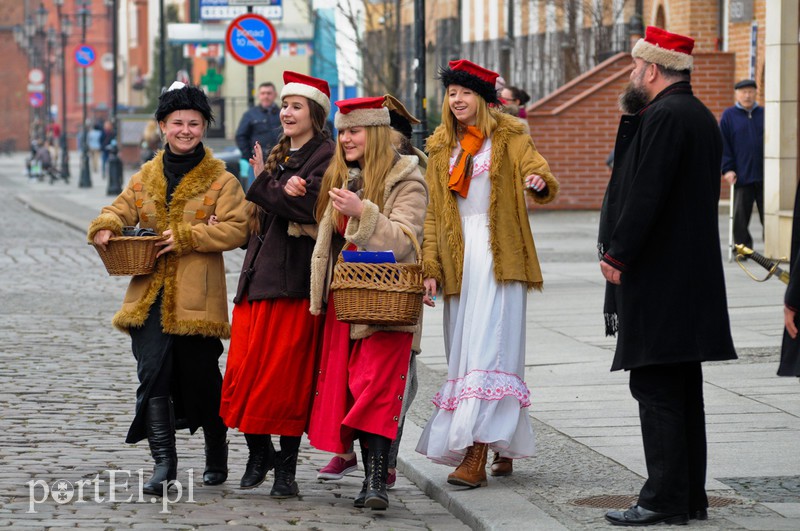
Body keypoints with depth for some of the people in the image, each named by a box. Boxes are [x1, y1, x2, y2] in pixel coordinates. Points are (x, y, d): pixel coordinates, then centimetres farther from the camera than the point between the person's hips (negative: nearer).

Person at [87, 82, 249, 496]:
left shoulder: (220, 179, 0)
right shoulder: (146, 177, 15)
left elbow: (236, 228, -10)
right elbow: (121, 209, 18)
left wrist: (186, 236, -17)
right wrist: (105, 226, -5)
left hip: (197, 296, -3)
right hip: (150, 294, 4)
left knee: (200, 376, 5)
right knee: (153, 374, -8)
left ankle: (216, 456, 26)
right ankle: (163, 463, -7)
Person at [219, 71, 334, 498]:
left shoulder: (325, 156, -3)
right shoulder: (279, 155, 20)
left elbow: (309, 207, -18)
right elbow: (257, 214, 15)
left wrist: (264, 185, -11)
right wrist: (281, 190, -3)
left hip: (295, 279, -7)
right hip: (258, 276, 7)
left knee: (286, 376, -5)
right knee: (243, 371, 2)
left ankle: (286, 466, 5)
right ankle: (259, 452, 19)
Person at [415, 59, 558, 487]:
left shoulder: (508, 137, 4)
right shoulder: (441, 149, 16)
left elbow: (540, 173, -6)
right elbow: (434, 213, 13)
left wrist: (539, 182, -31)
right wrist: (431, 268, 4)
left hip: (498, 257, -5)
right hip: (458, 259, 5)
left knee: (489, 350, -13)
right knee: (464, 351, 3)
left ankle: (476, 457, -20)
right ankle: (504, 449, 13)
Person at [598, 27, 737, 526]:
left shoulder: (664, 117, -16)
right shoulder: (702, 117, 15)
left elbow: (645, 196, -21)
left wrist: (618, 255, -14)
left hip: (656, 278, -10)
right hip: (693, 277, 10)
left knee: (656, 390, -7)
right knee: (684, 391, 13)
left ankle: (665, 499, -6)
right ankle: (691, 495, 17)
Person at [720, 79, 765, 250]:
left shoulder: (764, 114, 7)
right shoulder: (729, 115, 3)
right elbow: (723, 145, 0)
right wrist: (727, 169, -7)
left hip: (765, 174, 1)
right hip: (742, 175, -1)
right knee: (740, 216, 1)